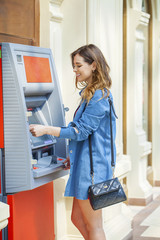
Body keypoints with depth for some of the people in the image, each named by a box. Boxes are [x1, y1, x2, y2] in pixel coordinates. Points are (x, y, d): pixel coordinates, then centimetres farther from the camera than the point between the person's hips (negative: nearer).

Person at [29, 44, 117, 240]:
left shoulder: (99, 96, -16)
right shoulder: (89, 93, 16)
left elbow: (82, 131, -18)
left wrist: (46, 130, -19)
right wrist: (74, 156, 20)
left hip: (92, 166, -10)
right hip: (84, 164, 10)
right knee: (78, 218, 16)